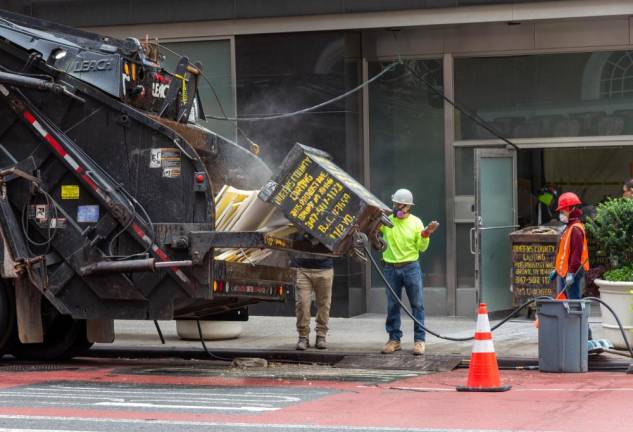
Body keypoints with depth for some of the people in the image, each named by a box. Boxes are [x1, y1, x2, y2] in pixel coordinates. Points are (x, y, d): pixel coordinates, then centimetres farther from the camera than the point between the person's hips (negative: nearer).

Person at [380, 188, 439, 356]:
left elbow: (422, 248, 2)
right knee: (392, 305, 8)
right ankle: (394, 339, 17)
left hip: (411, 267, -1)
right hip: (391, 268, 1)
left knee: (417, 304, -1)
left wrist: (426, 235, -16)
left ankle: (419, 340, 4)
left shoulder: (416, 222, 0)